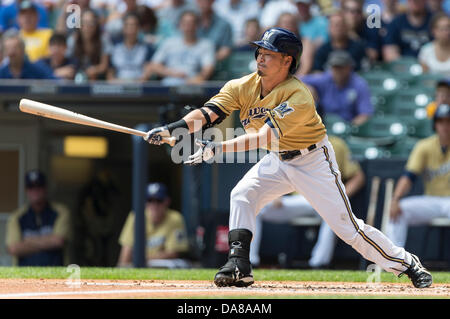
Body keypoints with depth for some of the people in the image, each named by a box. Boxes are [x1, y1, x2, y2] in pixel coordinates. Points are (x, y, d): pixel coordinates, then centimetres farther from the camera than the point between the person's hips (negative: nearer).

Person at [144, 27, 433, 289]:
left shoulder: (300, 96, -31)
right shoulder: (243, 87, -12)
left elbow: (266, 136, -39)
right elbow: (208, 113, -22)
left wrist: (219, 148, -47)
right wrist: (171, 129, -39)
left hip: (313, 161, -6)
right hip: (277, 161, 6)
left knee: (347, 225, -7)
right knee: (242, 195, -17)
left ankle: (407, 263, 7)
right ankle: (239, 266, -13)